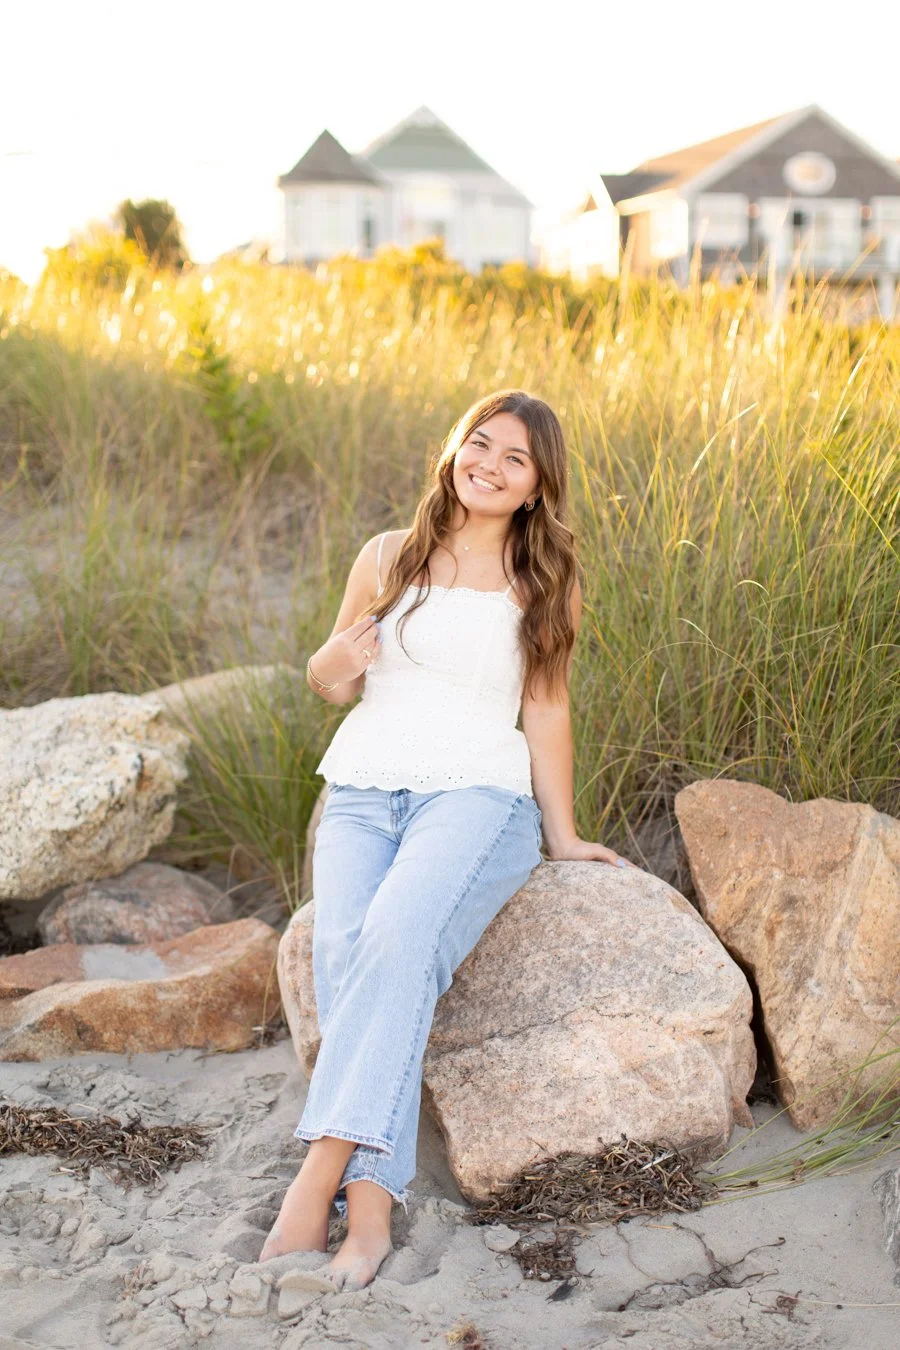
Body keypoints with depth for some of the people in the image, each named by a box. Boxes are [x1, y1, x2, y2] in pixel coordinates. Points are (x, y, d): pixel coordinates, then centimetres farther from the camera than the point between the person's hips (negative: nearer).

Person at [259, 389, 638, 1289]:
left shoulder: (547, 587, 11)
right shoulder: (388, 559, 12)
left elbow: (546, 710, 14)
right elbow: (329, 682, 17)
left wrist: (561, 834, 12)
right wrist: (338, 659, -6)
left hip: (477, 793, -1)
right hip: (361, 792, 2)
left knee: (399, 934, -33)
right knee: (342, 948, -29)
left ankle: (319, 1176, -33)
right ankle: (370, 1204, -32)